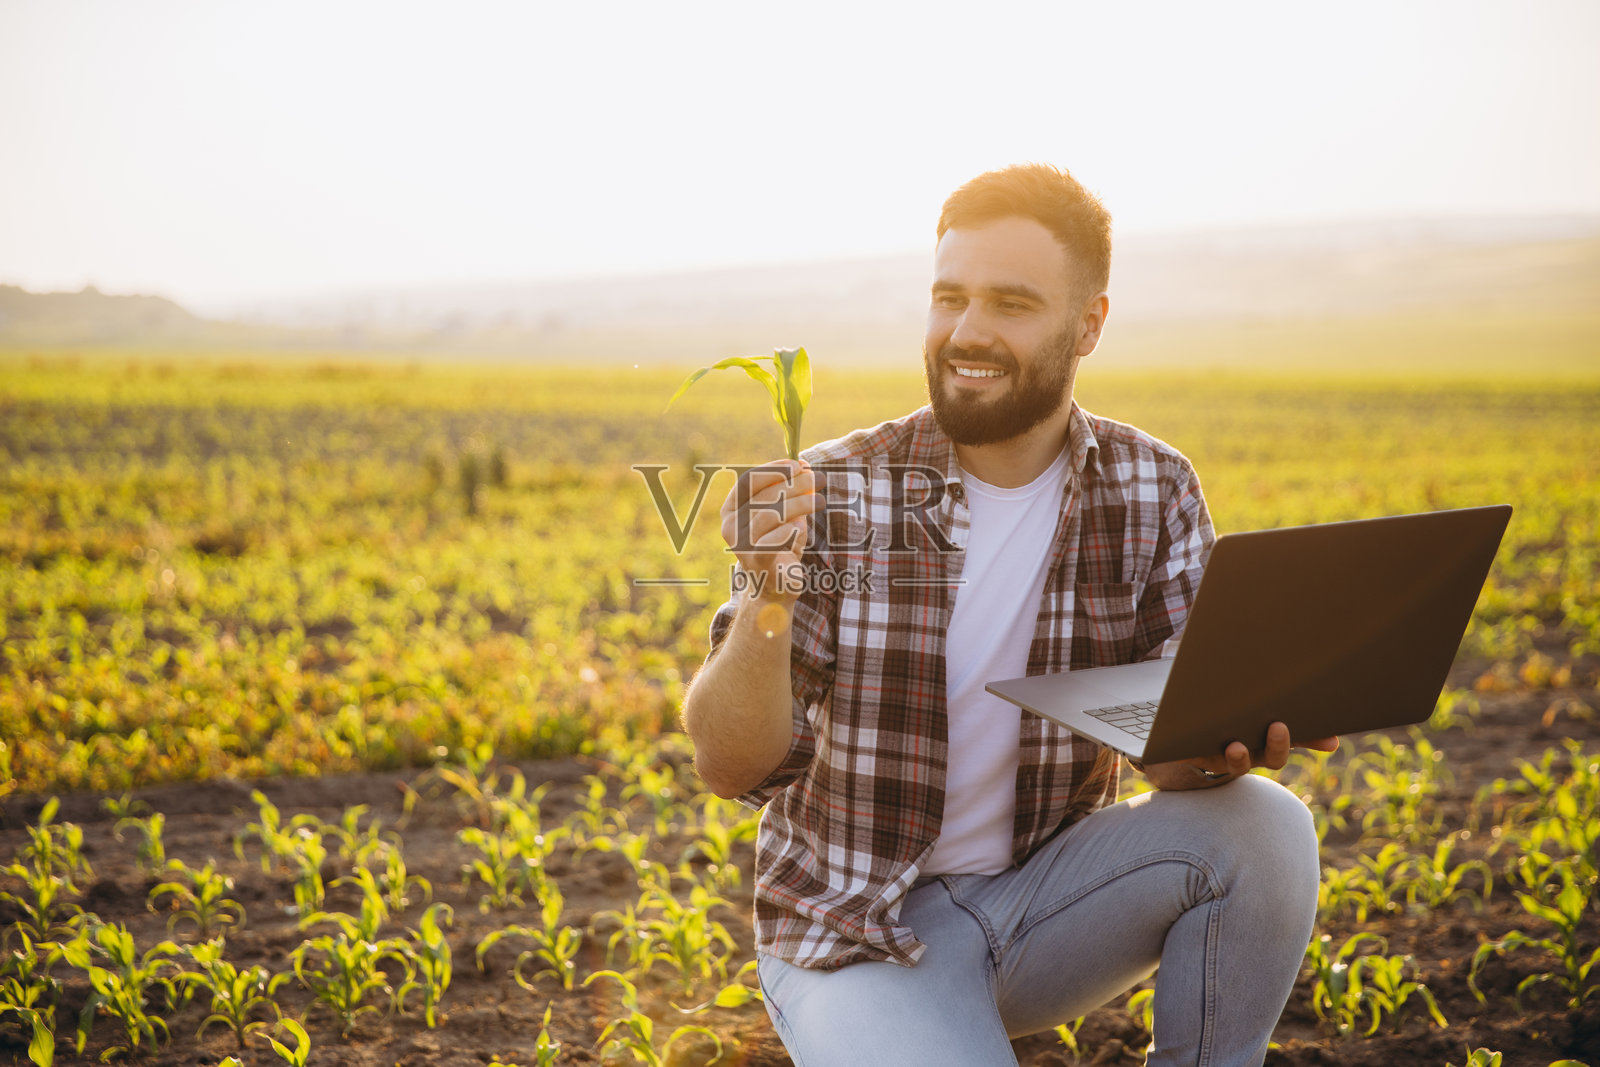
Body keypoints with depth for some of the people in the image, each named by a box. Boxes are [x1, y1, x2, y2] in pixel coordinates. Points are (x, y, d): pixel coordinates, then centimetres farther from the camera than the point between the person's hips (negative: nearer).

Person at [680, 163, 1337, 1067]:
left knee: (1264, 828, -22)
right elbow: (735, 768, -16)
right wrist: (768, 597, -35)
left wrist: (1231, 737, -33)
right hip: (861, 924, -3)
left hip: (1048, 890, 3)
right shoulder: (833, 497, -12)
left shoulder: (1155, 490, -4)